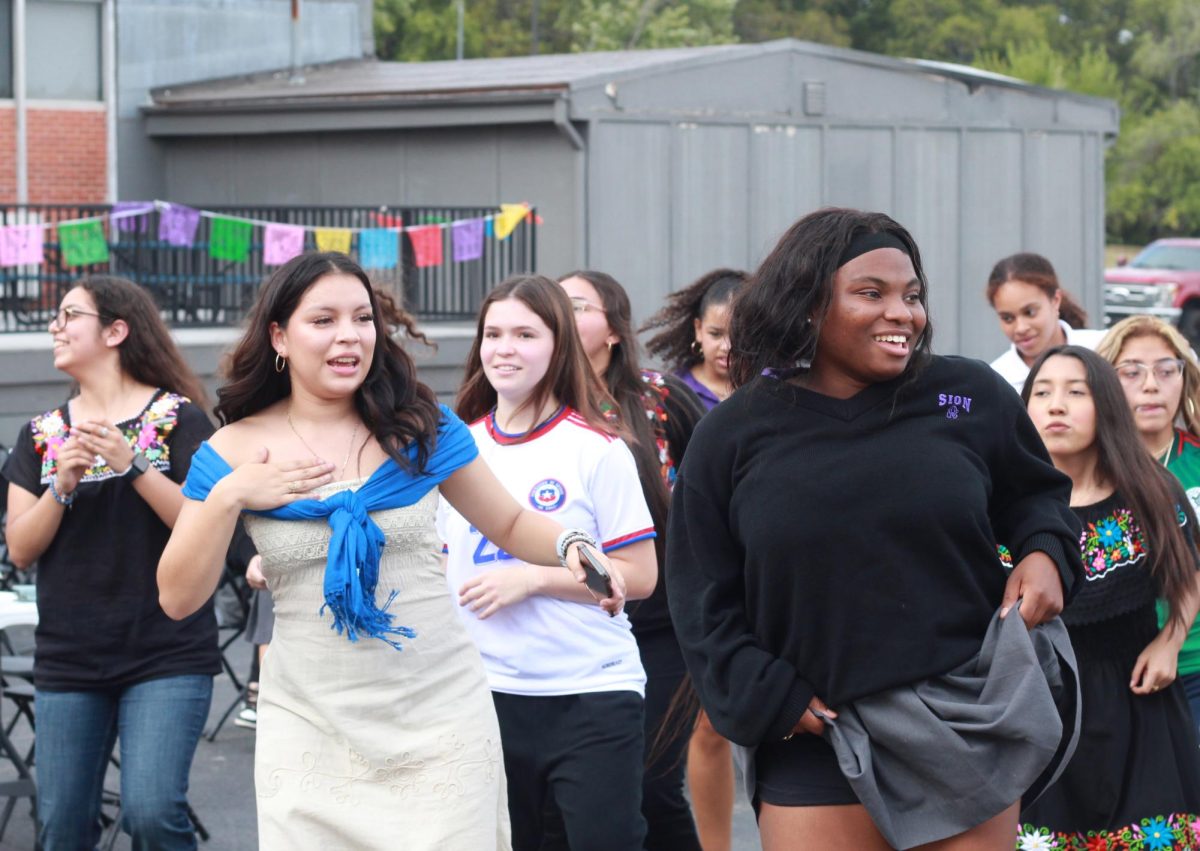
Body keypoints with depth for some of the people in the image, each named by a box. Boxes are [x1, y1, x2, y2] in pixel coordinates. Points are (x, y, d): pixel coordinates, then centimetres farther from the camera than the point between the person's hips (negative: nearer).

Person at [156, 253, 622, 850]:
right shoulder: (234, 451, -1)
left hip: (441, 723, 0)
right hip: (309, 728, 0)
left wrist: (571, 548, -11)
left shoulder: (423, 428, 0)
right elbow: (178, 599, -2)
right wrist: (226, 497, -14)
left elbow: (511, 523, 10)